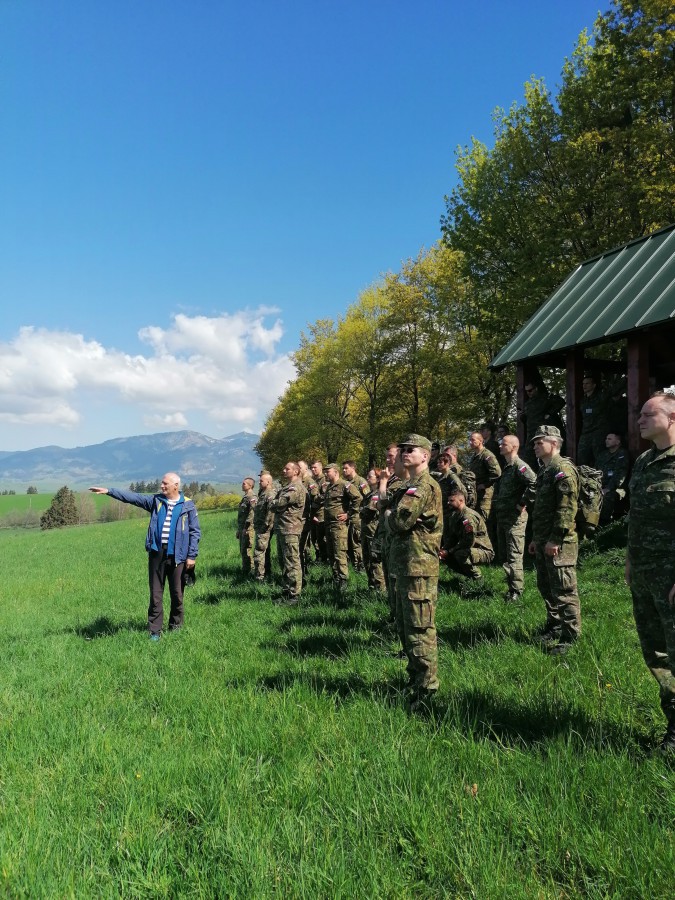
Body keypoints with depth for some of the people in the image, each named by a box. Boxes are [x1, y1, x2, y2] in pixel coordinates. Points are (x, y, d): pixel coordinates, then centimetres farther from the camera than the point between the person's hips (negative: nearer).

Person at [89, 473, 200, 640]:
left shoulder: (188, 505, 0)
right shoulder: (155, 500, 8)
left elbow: (195, 532, 0)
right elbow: (132, 497, 3)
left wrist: (192, 556, -5)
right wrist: (109, 491, -6)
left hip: (177, 556, -2)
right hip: (157, 554, 2)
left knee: (177, 594, 7)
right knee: (155, 594, 6)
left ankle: (176, 627, 23)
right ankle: (155, 631, 15)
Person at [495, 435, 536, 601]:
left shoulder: (519, 465, -14)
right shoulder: (506, 466, 16)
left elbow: (535, 483, -29)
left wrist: (523, 503, -22)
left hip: (515, 518, -10)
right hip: (502, 516, 10)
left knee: (514, 556, -6)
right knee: (502, 555, 14)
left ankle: (516, 591, 0)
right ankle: (511, 586, 23)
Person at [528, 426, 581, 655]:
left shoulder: (563, 470, -14)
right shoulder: (544, 471, 18)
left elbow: (567, 509, -21)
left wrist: (555, 539, -22)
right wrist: (536, 539, 21)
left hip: (558, 544, -10)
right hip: (543, 543, 10)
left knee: (564, 591, -3)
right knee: (545, 587, 18)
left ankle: (570, 637, 6)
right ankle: (554, 627, 32)